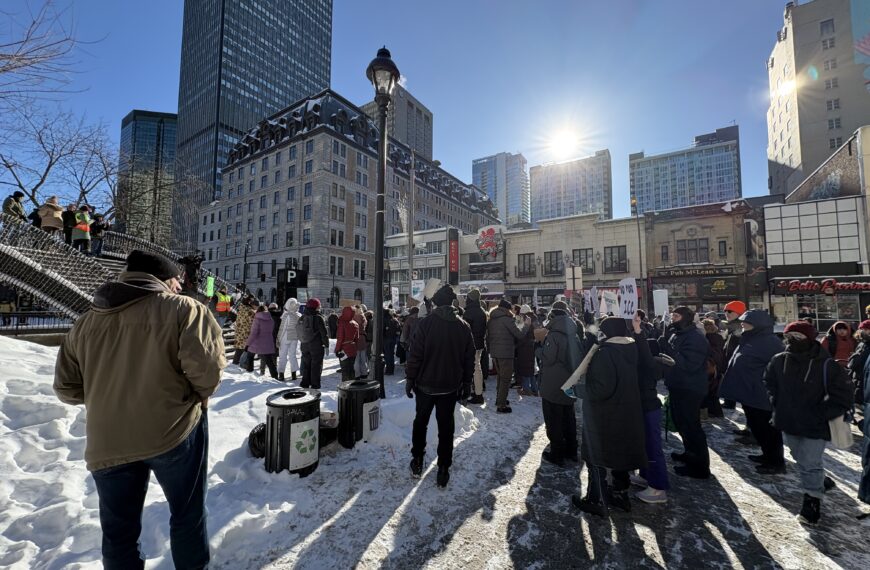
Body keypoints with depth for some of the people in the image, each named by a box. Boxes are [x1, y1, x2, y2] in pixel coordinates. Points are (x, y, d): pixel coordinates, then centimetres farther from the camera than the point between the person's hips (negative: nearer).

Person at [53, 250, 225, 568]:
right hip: (174, 432, -4)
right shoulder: (184, 309, -10)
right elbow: (206, 366, -20)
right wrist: (200, 394, 0)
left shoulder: (85, 322, 9)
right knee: (188, 514, 17)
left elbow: (66, 387, 13)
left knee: (119, 530, 22)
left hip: (106, 444, 5)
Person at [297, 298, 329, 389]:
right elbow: (324, 333, -13)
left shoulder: (301, 318, 5)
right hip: (317, 346, -6)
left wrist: (302, 341, 19)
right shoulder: (318, 318, -15)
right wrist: (326, 344, -4)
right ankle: (315, 384, 5)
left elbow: (298, 332, 12)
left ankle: (305, 382, 22)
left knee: (306, 364, 16)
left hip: (304, 345, 6)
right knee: (316, 365, 2)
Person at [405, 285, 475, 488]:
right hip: (450, 386, 2)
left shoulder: (427, 323, -13)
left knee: (420, 422, 18)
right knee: (446, 426, 12)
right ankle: (443, 469, 16)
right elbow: (469, 359, 3)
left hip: (425, 384, -2)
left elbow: (415, 354, -14)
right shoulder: (464, 326, -2)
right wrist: (466, 384, 11)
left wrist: (410, 378, -4)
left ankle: (417, 462, 28)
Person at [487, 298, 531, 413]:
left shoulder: (491, 319, 8)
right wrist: (526, 325, 2)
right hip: (506, 352, -8)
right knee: (506, 379, 0)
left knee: (501, 376, 23)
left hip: (494, 352, 8)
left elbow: (488, 336, 14)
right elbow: (519, 334, -13)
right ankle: (501, 405, 1)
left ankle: (499, 399, 33)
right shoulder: (507, 318, -14)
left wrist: (489, 348, 24)